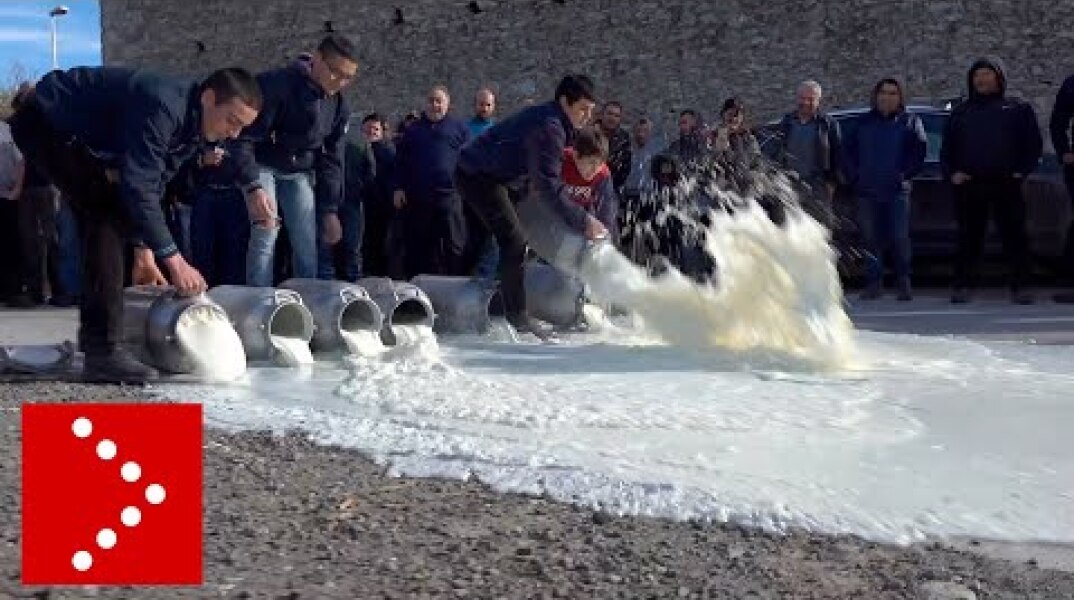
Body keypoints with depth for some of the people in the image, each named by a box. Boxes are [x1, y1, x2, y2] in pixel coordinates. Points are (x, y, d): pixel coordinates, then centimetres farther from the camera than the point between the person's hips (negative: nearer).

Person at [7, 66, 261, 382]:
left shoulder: (192, 123, -2)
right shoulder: (162, 107, -32)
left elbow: (152, 184, 6)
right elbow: (138, 187, -36)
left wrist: (144, 251, 2)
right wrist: (174, 260, -32)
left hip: (77, 136, 10)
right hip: (44, 122, -10)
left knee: (104, 216, 12)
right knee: (106, 213, -20)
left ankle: (95, 335, 24)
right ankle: (103, 352, -20)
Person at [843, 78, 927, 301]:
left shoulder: (910, 122, 8)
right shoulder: (865, 123, 15)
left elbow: (920, 151, 3)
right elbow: (849, 150, 18)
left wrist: (905, 174, -7)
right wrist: (854, 176, 5)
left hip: (897, 191, -2)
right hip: (867, 192, 2)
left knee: (899, 238, -6)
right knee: (871, 239, 2)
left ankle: (903, 283, 4)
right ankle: (874, 283, 7)